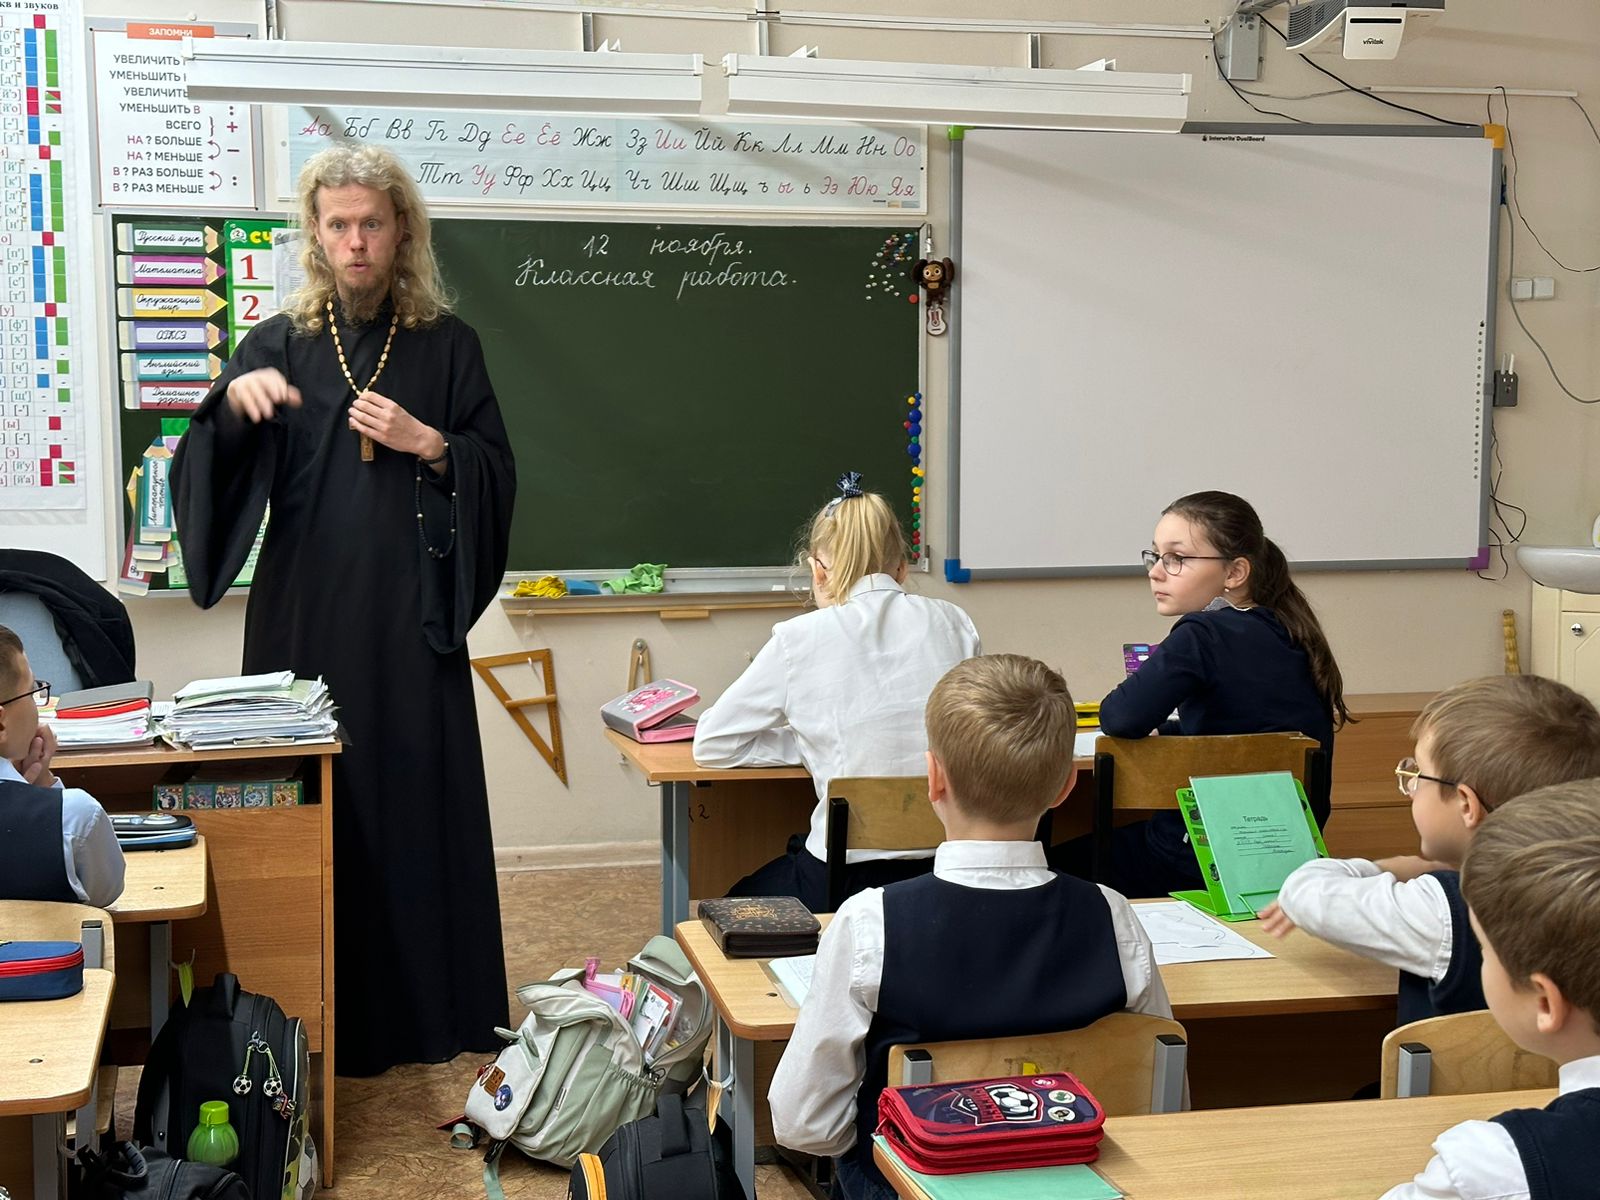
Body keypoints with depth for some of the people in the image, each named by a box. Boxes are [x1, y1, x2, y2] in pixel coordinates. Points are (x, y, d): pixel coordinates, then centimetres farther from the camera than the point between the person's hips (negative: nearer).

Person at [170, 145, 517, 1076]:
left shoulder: (447, 346, 8)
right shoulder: (280, 345, 7)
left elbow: (497, 473, 6)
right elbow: (211, 474, -2)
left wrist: (427, 443, -11)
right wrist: (234, 400, -21)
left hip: (411, 617, 0)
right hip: (304, 616, 0)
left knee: (419, 798, 0)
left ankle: (432, 1008, 12)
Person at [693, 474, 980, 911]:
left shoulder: (802, 638, -7)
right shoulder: (953, 623, 3)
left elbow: (711, 745, 2)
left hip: (850, 880, -4)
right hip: (954, 868, 4)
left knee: (736, 906, 27)